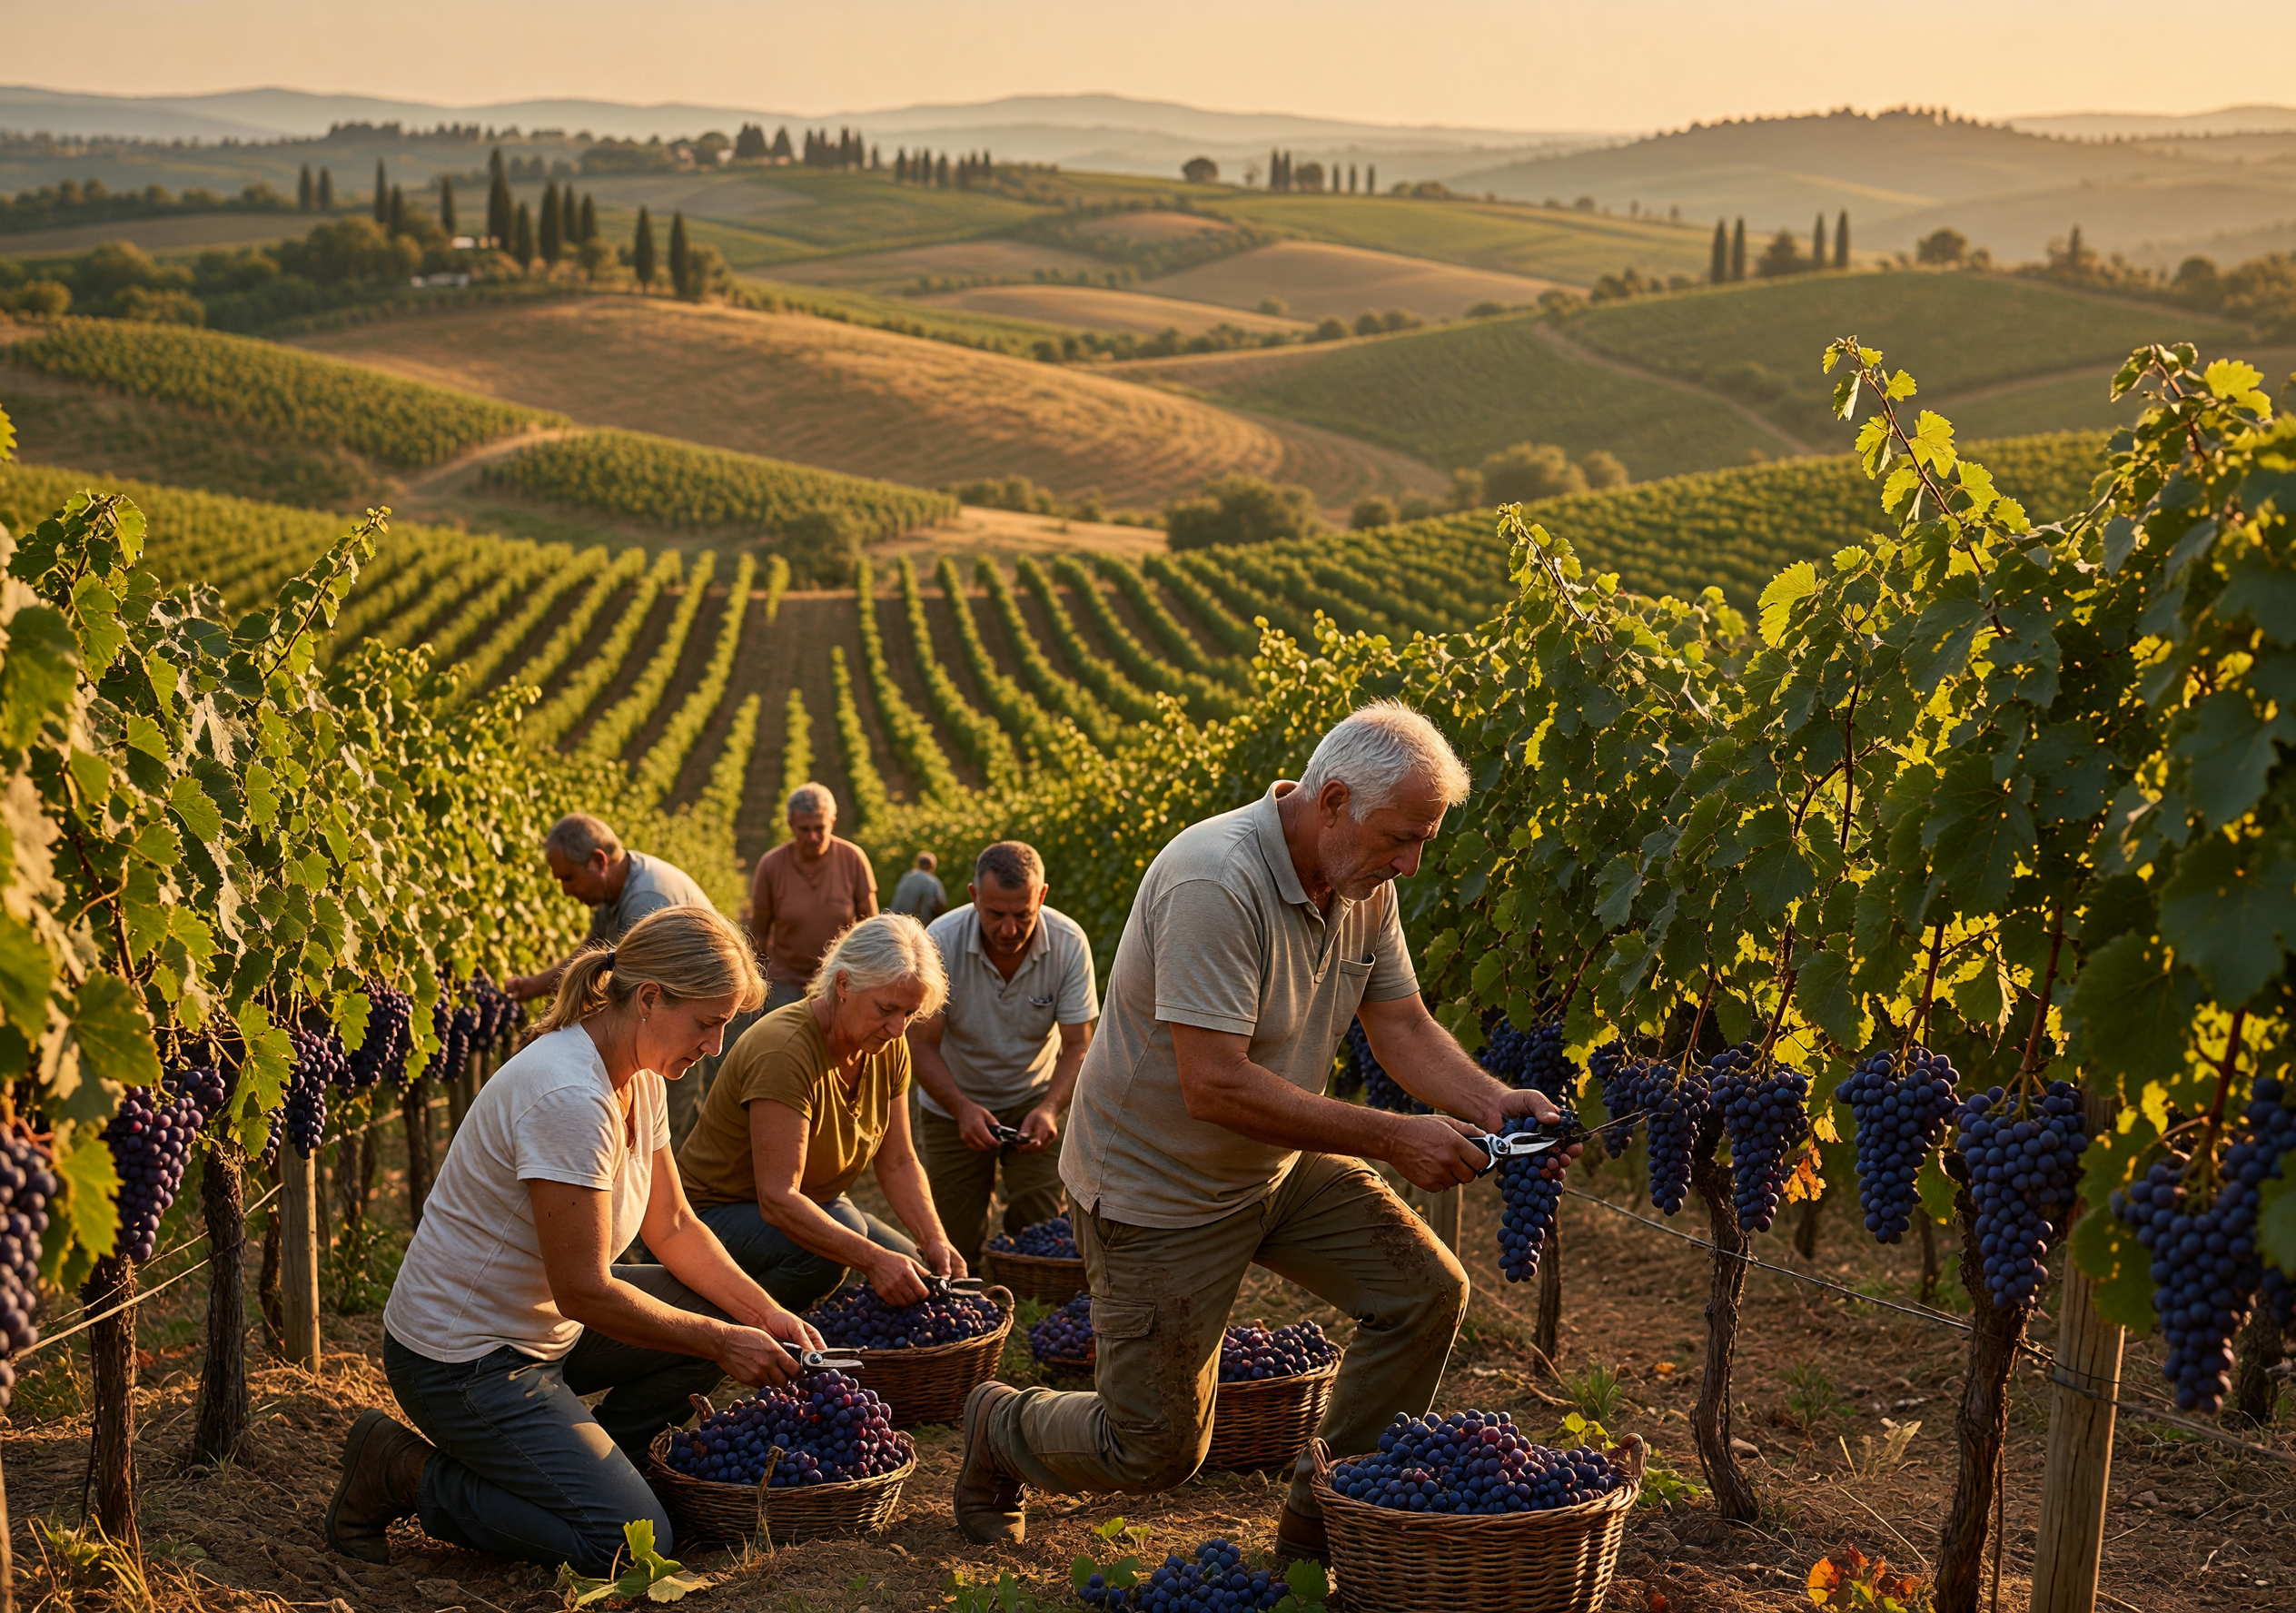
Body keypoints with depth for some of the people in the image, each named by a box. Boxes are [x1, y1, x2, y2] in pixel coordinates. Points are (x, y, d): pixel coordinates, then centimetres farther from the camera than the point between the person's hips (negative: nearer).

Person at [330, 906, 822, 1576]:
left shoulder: (637, 1075, 0)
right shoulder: (569, 1098, -29)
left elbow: (673, 1226, 9)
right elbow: (585, 1293, -26)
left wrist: (767, 1315, -4)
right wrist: (721, 1343, -17)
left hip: (545, 1330, 9)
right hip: (465, 1361, -9)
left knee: (727, 1314, 2)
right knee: (631, 1541, -14)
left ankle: (590, 1458, 15)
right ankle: (404, 1473, -1)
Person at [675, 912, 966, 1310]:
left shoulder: (888, 1046, -5)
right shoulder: (785, 1052, -30)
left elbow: (898, 1163, 0)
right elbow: (778, 1199, -35)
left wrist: (935, 1242, -17)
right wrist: (873, 1259, -44)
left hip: (815, 1207, 8)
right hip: (721, 1213, -8)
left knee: (920, 1278, -7)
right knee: (829, 1249, -36)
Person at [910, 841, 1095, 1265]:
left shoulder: (1069, 943, -21)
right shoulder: (940, 942, -24)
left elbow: (1077, 1046, -17)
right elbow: (921, 1044, -20)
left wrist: (1050, 1109, -36)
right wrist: (962, 1108, -36)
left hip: (1034, 1098, 0)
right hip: (954, 1103, 0)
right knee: (954, 1246, 2)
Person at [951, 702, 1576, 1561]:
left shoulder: (1362, 882, -4)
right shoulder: (1214, 885, -32)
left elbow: (1403, 1024, 0)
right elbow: (1215, 1087, -34)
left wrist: (1490, 1100, -20)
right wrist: (1392, 1139, -32)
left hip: (1282, 1166, 8)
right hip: (1159, 1188, -8)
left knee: (1426, 1292, -4)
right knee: (1156, 1451, 0)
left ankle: (1322, 1522, 11)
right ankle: (1002, 1426, 32)